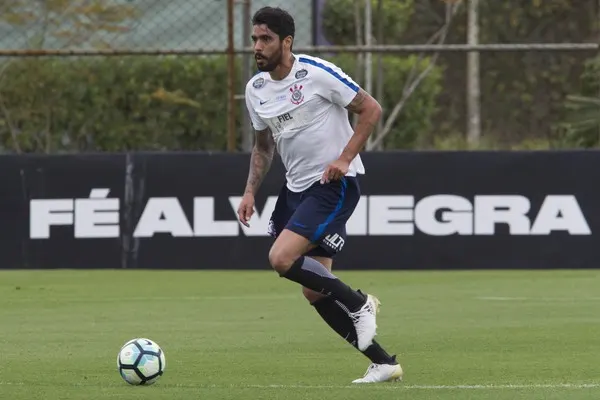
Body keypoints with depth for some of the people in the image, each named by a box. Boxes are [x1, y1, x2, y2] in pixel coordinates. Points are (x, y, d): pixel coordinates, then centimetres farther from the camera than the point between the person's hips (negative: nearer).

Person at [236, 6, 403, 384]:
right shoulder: (256, 88, 7)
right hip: (296, 186, 8)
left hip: (335, 183, -8)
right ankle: (383, 363, 13)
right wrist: (251, 191, 8)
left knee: (282, 258, -23)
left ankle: (359, 304, -3)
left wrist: (345, 158, -19)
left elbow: (371, 109, -12)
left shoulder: (316, 73, -15)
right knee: (314, 292, 4)